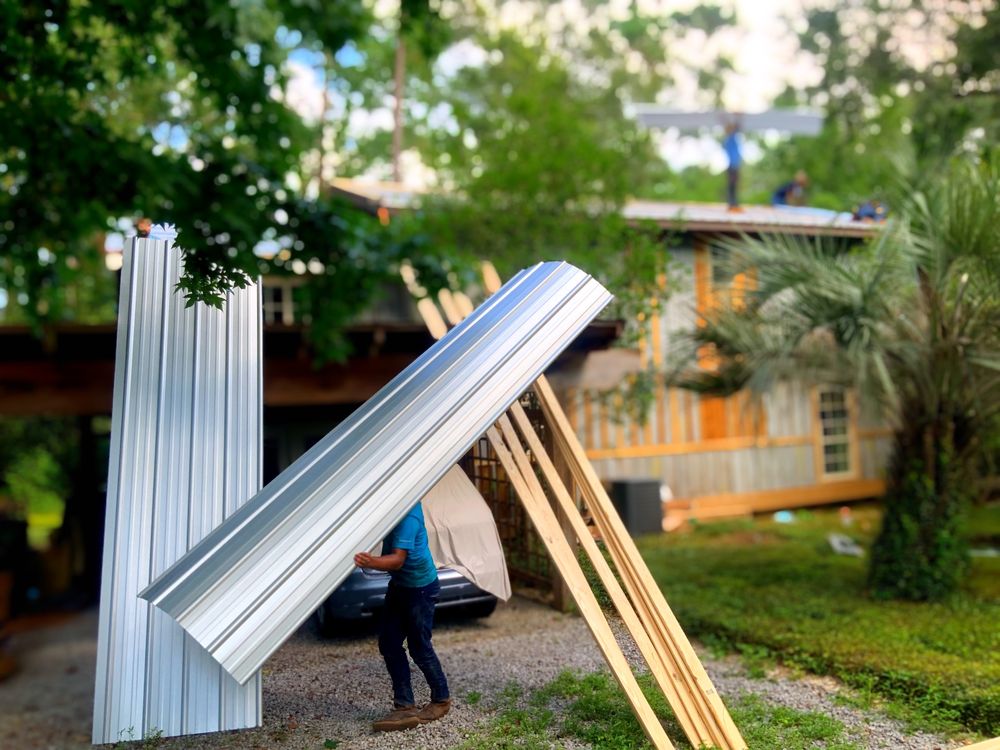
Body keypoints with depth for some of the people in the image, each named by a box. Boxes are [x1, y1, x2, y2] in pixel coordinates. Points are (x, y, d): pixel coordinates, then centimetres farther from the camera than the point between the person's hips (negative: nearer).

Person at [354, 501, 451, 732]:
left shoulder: (408, 516, -28)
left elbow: (398, 559, -34)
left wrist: (372, 563, -52)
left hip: (420, 586, -9)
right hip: (399, 583, 9)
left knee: (419, 647, 3)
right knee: (388, 643, 6)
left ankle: (441, 700, 24)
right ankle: (404, 707, 13)